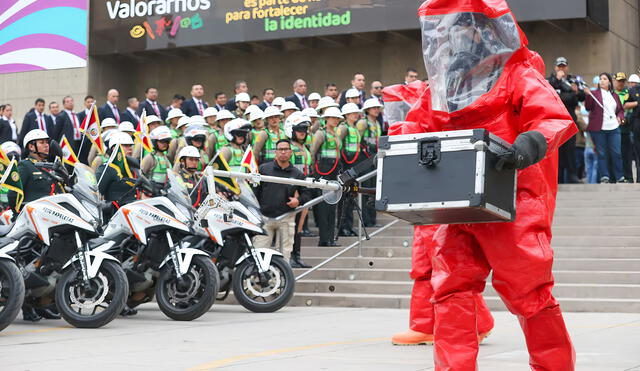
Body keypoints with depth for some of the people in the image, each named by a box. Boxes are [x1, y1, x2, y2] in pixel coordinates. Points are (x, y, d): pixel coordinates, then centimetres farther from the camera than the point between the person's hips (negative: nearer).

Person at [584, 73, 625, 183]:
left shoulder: (615, 96, 16)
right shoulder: (594, 93, 5)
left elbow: (621, 110, 25)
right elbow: (588, 108, -6)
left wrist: (620, 117, 5)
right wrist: (588, 95, -19)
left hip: (613, 128, 3)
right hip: (599, 128, -3)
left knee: (616, 153, 1)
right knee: (601, 153, -1)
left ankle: (620, 177, 8)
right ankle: (604, 177, 3)